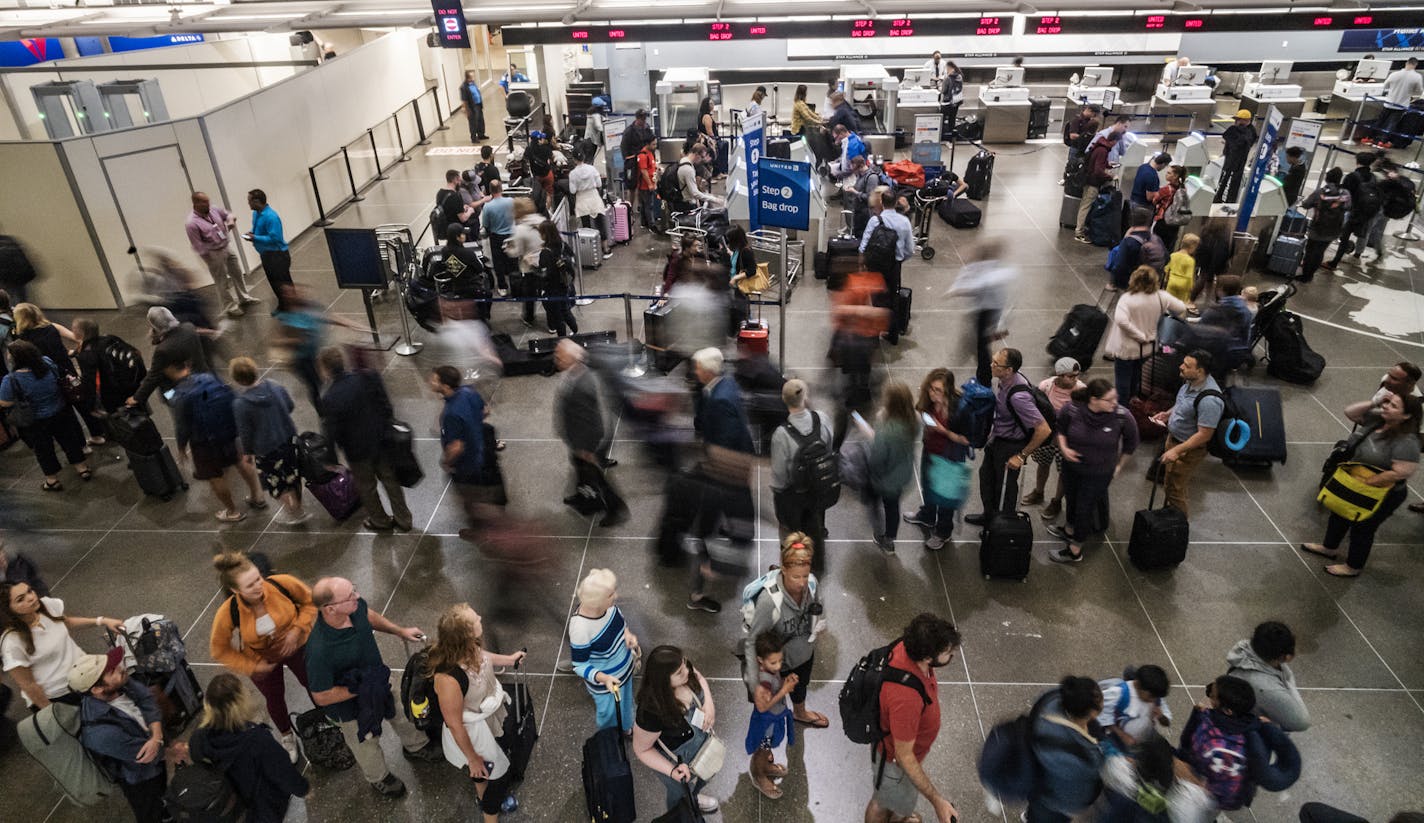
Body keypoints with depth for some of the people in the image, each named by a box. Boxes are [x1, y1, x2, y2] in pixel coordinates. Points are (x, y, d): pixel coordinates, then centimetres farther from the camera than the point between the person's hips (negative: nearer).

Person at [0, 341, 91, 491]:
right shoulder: (47, 363, -15)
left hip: (34, 423, -3)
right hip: (61, 412, 4)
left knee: (43, 450, 16)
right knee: (69, 440, 20)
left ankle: (53, 481, 29)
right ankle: (83, 469, 31)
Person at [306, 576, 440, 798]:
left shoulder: (355, 606, -28)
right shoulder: (319, 651, -45)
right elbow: (321, 697, -30)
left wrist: (399, 630, -1)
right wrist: (360, 689, -28)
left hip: (379, 682, 5)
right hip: (351, 708, -5)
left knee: (402, 712, 31)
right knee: (367, 744, 25)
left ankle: (415, 746, 63)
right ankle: (378, 778, 58)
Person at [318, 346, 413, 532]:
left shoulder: (330, 399, -27)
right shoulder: (369, 378, -15)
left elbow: (331, 433, -17)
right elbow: (386, 406, -3)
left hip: (359, 450, -4)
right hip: (382, 440, 4)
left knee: (366, 487, 21)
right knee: (390, 479, 22)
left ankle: (380, 521, 41)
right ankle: (403, 519, 34)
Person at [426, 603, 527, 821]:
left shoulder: (469, 646, -24)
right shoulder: (448, 678, -44)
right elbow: (455, 725, -27)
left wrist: (509, 659, 18)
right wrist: (472, 759, -12)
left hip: (487, 715, 7)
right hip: (471, 730, -7)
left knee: (487, 766, 34)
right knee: (499, 774, 16)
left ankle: (485, 797, 64)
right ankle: (490, 816, 45)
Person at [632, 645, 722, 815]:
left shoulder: (684, 675, -29)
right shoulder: (652, 712, -43)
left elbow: (699, 678, -4)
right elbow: (642, 750, -24)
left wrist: (709, 705, -20)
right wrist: (672, 771, -34)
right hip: (675, 760, -5)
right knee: (680, 794, 28)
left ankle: (693, 798, 68)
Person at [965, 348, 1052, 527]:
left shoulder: (1018, 396, -37)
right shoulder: (1006, 381, -11)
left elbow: (1044, 430, -34)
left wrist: (1022, 456, -23)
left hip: (1010, 445, -8)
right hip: (997, 438, 8)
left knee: (1005, 486, 14)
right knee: (986, 475, 27)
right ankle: (989, 515, 52)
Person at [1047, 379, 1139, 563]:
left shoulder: (1122, 415, -24)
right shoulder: (1072, 410, -22)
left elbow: (1131, 441, -4)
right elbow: (1060, 427, 1)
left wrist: (1119, 464, 4)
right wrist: (1063, 447, -14)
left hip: (1099, 473, -3)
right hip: (1072, 466, 3)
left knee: (1084, 507, 10)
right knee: (1072, 499, 24)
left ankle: (1075, 550, 29)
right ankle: (1070, 530, 53)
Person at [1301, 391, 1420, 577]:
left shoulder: (1406, 442, -30)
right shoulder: (1377, 419, -10)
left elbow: (1402, 472, -33)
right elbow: (1350, 412, -1)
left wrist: (1367, 482, -25)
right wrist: (1373, 403, -16)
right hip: (1355, 485, 7)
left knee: (1362, 528, 13)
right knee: (1340, 514, 25)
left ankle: (1353, 567, 36)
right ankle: (1329, 548, 49)